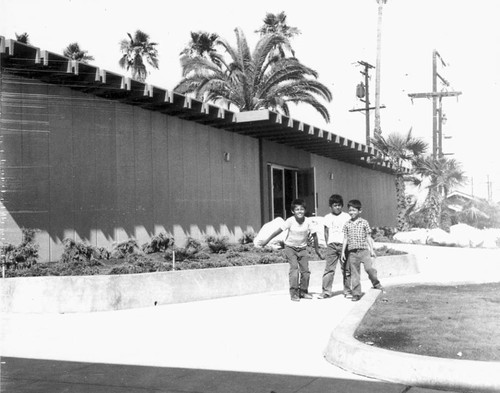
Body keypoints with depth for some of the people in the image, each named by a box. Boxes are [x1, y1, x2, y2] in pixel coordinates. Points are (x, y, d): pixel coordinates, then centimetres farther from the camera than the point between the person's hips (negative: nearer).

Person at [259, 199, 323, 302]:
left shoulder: (309, 222, -15)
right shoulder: (290, 221, -20)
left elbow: (314, 235, -4)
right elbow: (279, 230, -13)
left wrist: (316, 249, 4)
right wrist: (267, 240, -8)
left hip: (302, 248, 3)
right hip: (290, 247, -3)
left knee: (305, 270, 1)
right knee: (294, 268, -16)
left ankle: (303, 291, 19)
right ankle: (294, 293, -12)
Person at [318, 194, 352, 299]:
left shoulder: (346, 217, 7)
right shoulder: (327, 218, 11)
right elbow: (326, 232, 13)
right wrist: (328, 245, 4)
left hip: (344, 244, -1)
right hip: (332, 244, 1)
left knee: (346, 269, 1)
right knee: (329, 269, -5)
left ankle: (347, 291, 10)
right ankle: (326, 291, -3)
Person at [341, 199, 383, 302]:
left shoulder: (364, 222, 4)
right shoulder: (347, 224, 7)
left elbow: (368, 237, 6)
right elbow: (345, 239, 9)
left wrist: (372, 249, 2)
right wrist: (343, 252, 6)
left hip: (364, 250, -2)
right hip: (352, 252, 2)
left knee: (369, 268, -17)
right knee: (354, 273, 3)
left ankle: (376, 283, 11)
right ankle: (356, 294, 10)